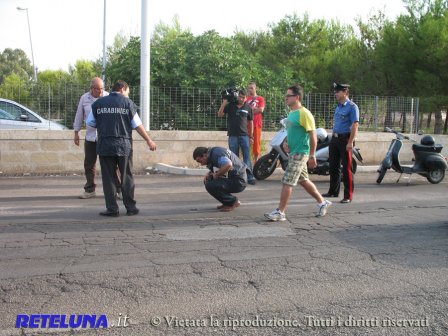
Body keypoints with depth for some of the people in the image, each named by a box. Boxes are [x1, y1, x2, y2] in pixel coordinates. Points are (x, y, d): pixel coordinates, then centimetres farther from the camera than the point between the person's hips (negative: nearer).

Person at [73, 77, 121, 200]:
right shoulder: (84, 98, 4)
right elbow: (79, 116, 12)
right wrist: (76, 133, 12)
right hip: (90, 137, 3)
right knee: (89, 164, 9)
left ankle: (118, 189, 3)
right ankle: (90, 190, 20)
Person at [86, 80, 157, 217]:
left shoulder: (98, 103, 7)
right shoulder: (127, 103, 1)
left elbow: (90, 122, 11)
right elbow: (137, 125, 0)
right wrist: (148, 140, 7)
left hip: (104, 146, 1)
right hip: (124, 146, -1)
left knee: (108, 178, 5)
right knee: (127, 177, 8)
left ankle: (112, 209, 4)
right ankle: (130, 207, 11)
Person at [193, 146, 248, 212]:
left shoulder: (216, 153, -19)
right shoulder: (211, 155, 12)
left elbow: (228, 165, -36)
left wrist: (216, 175, -21)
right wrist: (208, 174, 2)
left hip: (238, 181, -11)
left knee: (210, 186, -22)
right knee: (207, 181, 13)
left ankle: (233, 202, -4)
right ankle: (227, 202, 16)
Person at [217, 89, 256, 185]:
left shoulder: (248, 107, 5)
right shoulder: (230, 105, 4)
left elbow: (250, 122, 10)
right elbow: (220, 115, 0)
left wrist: (251, 136, 7)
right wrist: (224, 103, -12)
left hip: (244, 135, 0)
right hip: (233, 136, 0)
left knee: (247, 157, -2)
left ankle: (250, 177, 0)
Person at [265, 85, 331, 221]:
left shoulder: (304, 114, -16)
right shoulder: (291, 113, 12)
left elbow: (313, 135, -16)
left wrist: (312, 156, -16)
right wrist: (287, 143, 6)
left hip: (300, 153, -10)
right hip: (293, 152, 10)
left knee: (287, 182, -9)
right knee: (303, 180, 18)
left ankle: (280, 212, -3)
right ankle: (322, 202, 32)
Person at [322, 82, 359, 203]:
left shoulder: (352, 107, -10)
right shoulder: (338, 107, 16)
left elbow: (355, 126, -17)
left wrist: (350, 142, -24)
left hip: (345, 140, -8)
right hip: (335, 139, 8)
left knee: (346, 169, -6)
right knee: (333, 166, 14)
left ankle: (348, 196, -1)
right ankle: (333, 191, 27)